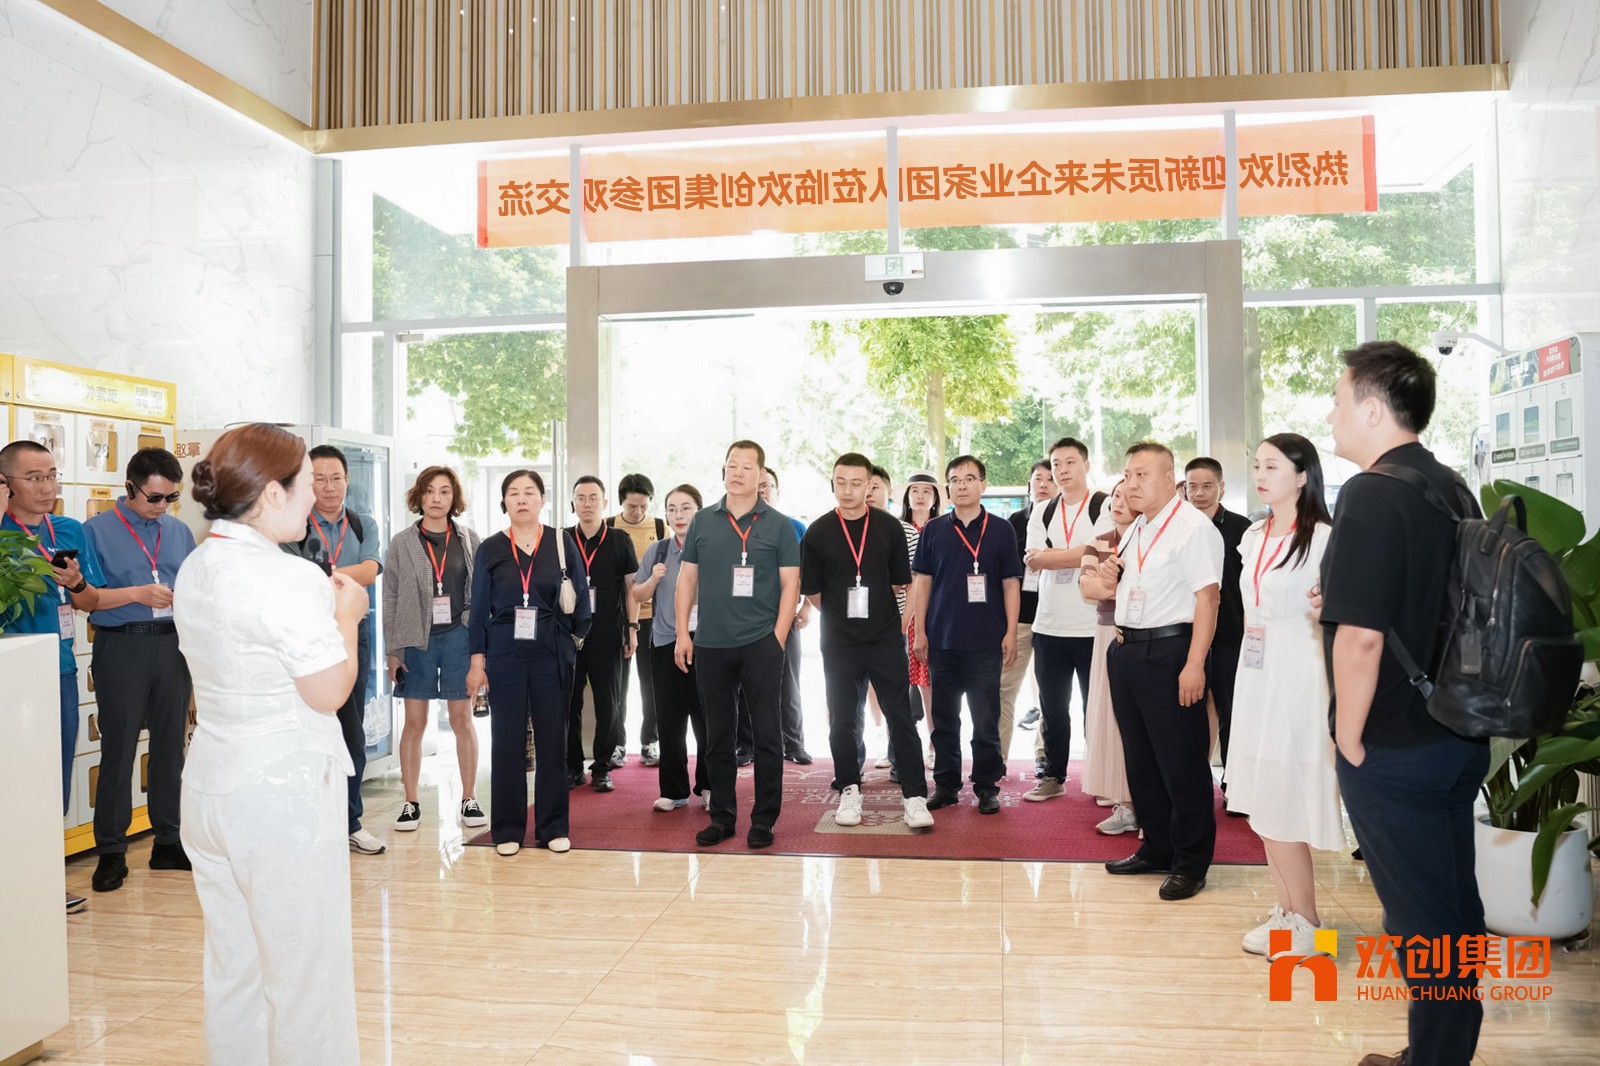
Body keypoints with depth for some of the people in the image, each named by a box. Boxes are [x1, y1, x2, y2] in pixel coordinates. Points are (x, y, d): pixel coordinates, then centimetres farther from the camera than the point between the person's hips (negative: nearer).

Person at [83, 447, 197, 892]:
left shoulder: (179, 531, 12)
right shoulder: (97, 530, -1)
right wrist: (137, 594, -16)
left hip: (172, 643, 4)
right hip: (122, 644, -4)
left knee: (171, 744, 10)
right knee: (118, 748, 0)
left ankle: (168, 842, 21)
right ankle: (111, 852, 11)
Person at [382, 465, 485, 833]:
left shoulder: (469, 540, 5)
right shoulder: (401, 544, 4)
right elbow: (390, 601, 5)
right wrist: (393, 651, 0)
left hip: (459, 637, 0)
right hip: (416, 641, 0)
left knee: (462, 720, 5)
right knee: (414, 723, 3)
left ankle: (469, 799, 14)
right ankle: (411, 803, 13)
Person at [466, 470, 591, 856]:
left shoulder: (562, 543, 3)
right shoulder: (491, 549, 5)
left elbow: (581, 601, 7)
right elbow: (479, 610, 5)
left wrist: (571, 638, 2)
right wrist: (477, 661, 1)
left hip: (552, 656, 0)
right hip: (504, 656, 1)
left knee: (552, 738, 4)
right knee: (506, 741, 3)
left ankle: (553, 827, 15)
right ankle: (508, 829, 14)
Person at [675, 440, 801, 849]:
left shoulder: (778, 525, 1)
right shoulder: (702, 522, 8)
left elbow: (790, 583, -1)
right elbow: (687, 579, 10)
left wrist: (778, 637, -9)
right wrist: (682, 633, 3)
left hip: (761, 643, -2)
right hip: (710, 645, 3)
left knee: (767, 733, 1)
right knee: (718, 734, 10)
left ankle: (764, 819, 12)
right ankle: (722, 817, 21)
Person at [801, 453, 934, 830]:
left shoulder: (889, 527, -1)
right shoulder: (817, 533, -3)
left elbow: (898, 583, 6)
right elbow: (812, 593, 2)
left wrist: (871, 611, 5)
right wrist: (842, 615, 5)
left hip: (886, 640, 0)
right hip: (838, 644, 0)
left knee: (901, 718, 1)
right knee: (843, 722, 9)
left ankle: (914, 796, 7)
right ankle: (849, 792, 23)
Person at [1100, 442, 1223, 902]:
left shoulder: (1193, 527, -11)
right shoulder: (1135, 530, 15)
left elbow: (1206, 598, -17)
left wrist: (1194, 664, -23)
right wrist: (1111, 576, 6)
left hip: (1168, 652, -9)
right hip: (1126, 650, 9)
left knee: (1181, 761, 1)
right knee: (1140, 758, 15)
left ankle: (1190, 863, 13)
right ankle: (1156, 849, 29)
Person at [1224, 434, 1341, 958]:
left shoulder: (1323, 539, -11)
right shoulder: (1254, 537, 11)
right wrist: (1248, 667, 17)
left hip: (1298, 678, -7)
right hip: (1256, 677, 8)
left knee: (1283, 803, -2)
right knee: (1261, 803, 12)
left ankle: (1305, 924, 12)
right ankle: (1287, 910, 25)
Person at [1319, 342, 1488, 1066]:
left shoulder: (1371, 495, -20)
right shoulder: (1453, 489, 6)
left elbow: (1361, 637, -25)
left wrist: (1350, 739, -13)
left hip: (1393, 748, -9)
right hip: (1461, 735, 9)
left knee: (1419, 917, 5)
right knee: (1455, 902, 19)